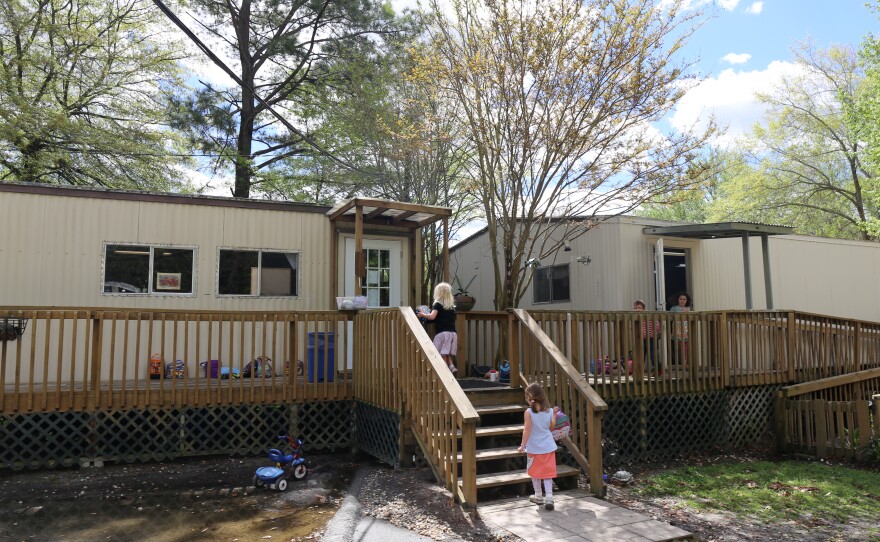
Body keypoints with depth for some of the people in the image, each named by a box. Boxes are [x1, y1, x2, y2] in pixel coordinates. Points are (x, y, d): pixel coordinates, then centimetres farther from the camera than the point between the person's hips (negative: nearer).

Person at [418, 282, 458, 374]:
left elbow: (432, 316, -17)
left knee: (442, 355, -5)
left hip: (442, 333, -6)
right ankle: (451, 366, -5)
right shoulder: (452, 306, 15)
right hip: (453, 333, 6)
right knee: (447, 354, 14)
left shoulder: (438, 304, -3)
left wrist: (422, 314, 0)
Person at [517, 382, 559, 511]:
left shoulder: (529, 412, -16)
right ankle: (549, 497, -1)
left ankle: (538, 496, 28)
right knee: (547, 473, 9)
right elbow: (552, 427, 7)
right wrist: (554, 414, 16)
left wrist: (523, 445, -13)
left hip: (534, 448, -3)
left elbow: (527, 430, -17)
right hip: (548, 447, 3)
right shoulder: (549, 411, -4)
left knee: (535, 472, 16)